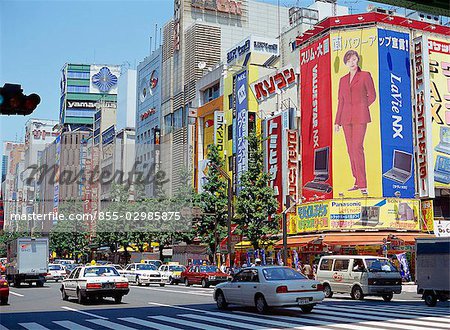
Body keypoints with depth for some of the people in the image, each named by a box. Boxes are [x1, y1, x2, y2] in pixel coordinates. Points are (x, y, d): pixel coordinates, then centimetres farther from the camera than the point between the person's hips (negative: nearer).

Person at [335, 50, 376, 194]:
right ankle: (357, 182, 11)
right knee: (351, 150, 4)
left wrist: (360, 107, 8)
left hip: (360, 117, -5)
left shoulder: (365, 75, 3)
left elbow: (372, 95, 5)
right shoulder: (343, 80, 16)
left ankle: (362, 184, -16)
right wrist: (337, 121, 11)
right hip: (346, 118, 6)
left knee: (357, 147, -15)